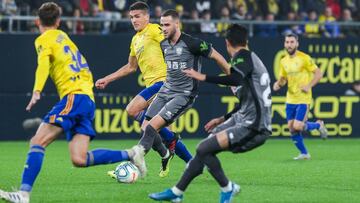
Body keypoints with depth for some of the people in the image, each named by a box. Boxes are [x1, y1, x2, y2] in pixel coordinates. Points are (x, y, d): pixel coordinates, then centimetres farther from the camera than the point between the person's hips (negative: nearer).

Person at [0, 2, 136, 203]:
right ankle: (130, 155, -4)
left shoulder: (44, 40, 4)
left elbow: (43, 64, -16)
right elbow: (85, 69, 32)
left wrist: (37, 91, -29)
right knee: (80, 159, -2)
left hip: (74, 96, -8)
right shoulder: (64, 37, 29)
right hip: (88, 98, 8)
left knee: (38, 141, -16)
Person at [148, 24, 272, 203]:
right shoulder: (249, 58, 20)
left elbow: (236, 79, -31)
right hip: (244, 120, 10)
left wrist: (203, 77, -25)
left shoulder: (243, 56, -8)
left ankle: (227, 188, 1)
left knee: (204, 149, -16)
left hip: (253, 127, -10)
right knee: (205, 149, 11)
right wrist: (223, 120, 33)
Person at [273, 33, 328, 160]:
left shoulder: (304, 58, -10)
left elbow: (318, 73, -8)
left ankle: (318, 125, 13)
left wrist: (309, 86, -18)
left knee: (297, 127, -16)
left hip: (303, 99, -6)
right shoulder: (284, 61, 8)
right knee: (291, 129, 3)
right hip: (290, 99, 6)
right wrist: (278, 84, -2)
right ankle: (304, 153, 18)